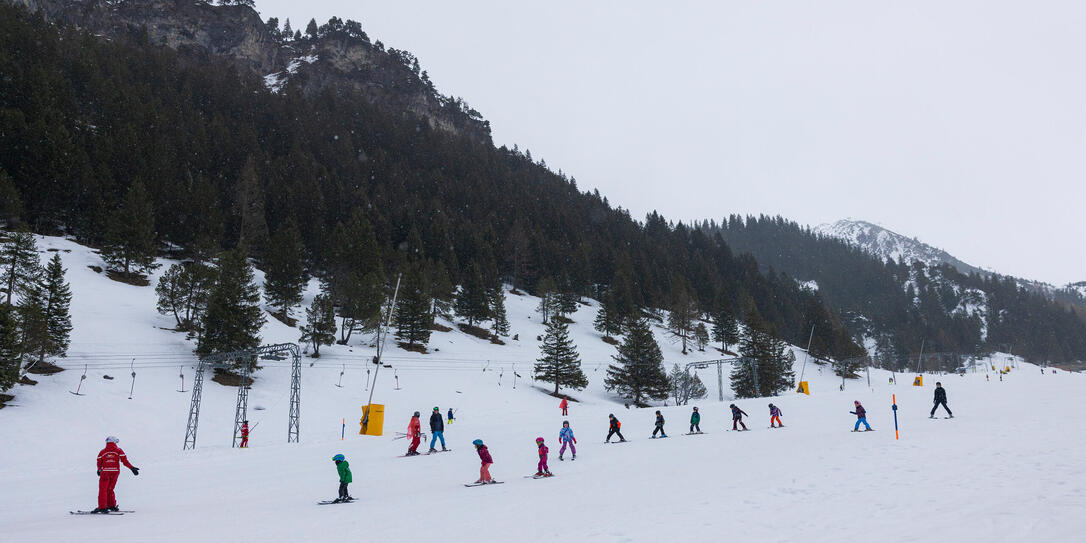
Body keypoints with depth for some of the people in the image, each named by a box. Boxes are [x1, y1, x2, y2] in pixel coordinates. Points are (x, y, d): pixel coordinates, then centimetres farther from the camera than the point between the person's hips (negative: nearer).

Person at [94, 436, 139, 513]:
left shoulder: (102, 452, 6)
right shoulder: (118, 450, 4)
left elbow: (99, 463, 9)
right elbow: (124, 461, -3)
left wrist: (99, 470, 29)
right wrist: (132, 468, -2)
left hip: (105, 472, -2)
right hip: (115, 472, 2)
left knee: (103, 490, 2)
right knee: (110, 489, 16)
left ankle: (102, 507, -7)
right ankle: (112, 506, 19)